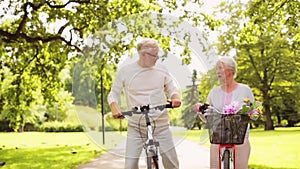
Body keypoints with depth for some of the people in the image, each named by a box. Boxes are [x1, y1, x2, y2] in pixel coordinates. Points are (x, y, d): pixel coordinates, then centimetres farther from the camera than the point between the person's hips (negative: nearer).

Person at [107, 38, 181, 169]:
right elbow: (114, 93, 7)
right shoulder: (125, 71, 0)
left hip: (161, 125, 1)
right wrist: (114, 108, -14)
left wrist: (176, 98, -9)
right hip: (136, 126, -1)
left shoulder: (161, 69, 4)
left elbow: (172, 88, 14)